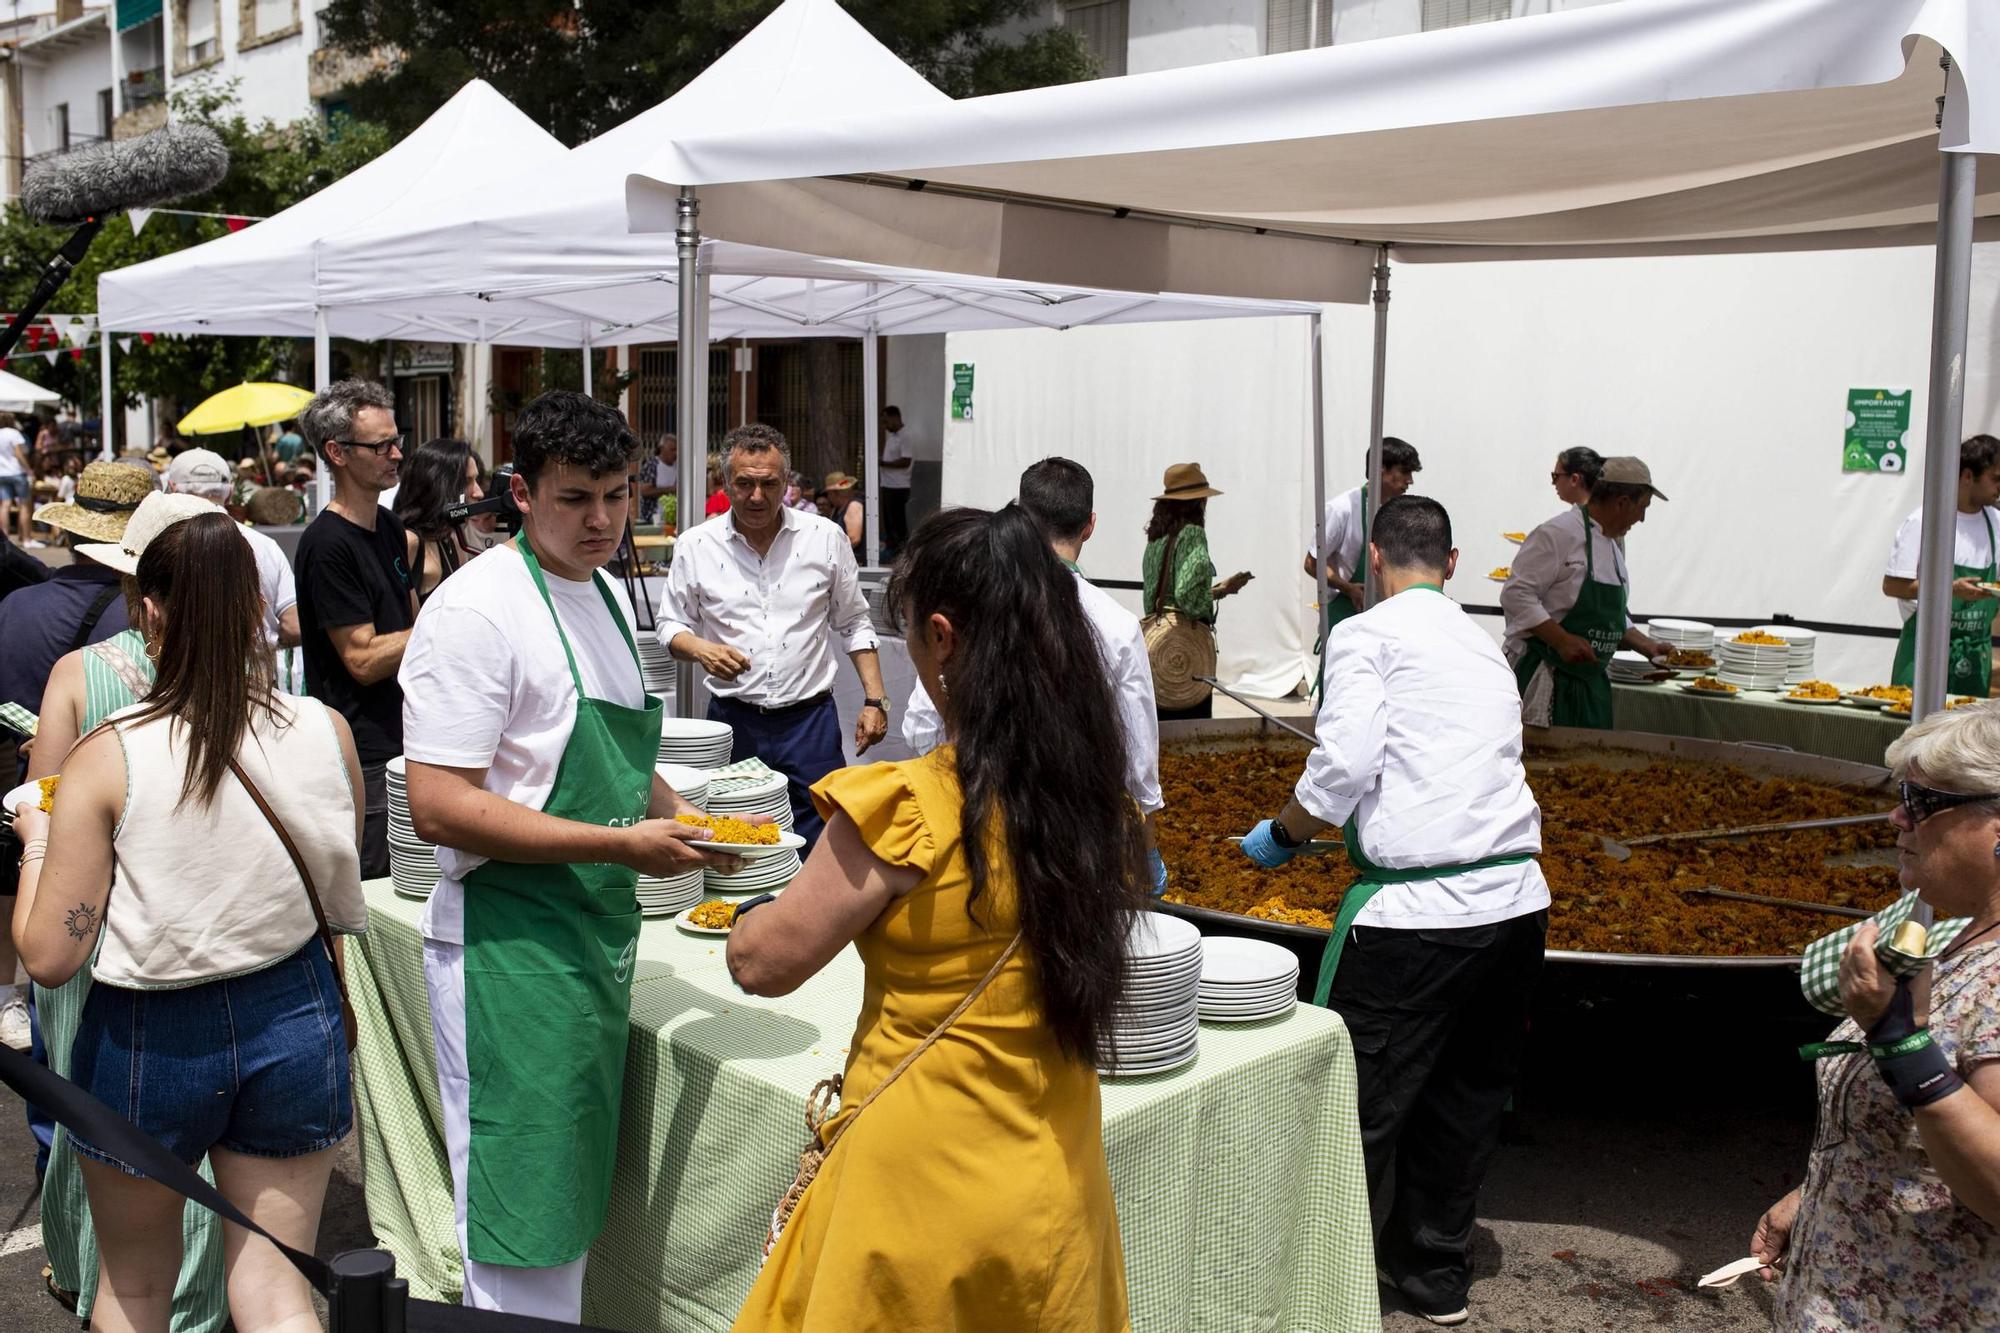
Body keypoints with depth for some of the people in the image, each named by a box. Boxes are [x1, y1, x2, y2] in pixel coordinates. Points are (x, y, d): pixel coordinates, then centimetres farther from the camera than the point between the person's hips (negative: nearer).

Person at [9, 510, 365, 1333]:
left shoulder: (106, 758, -15)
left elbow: (48, 956, -12)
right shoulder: (327, 732, -7)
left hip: (150, 1037, -2)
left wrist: (36, 841, 4)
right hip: (293, 1017, 2)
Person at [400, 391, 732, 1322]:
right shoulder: (477, 609, -16)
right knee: (523, 1214, 2)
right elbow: (439, 808, -22)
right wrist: (623, 844, -23)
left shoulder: (605, 590, 11)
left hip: (598, 932, 9)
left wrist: (677, 816, 5)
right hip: (507, 948, -9)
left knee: (572, 1199, 20)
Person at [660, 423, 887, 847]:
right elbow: (672, 624, 10)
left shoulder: (826, 538, 2)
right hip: (731, 719, 0)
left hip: (810, 718, 0)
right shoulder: (696, 546, 1)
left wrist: (874, 700, 2)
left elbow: (853, 625, 9)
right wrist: (700, 649, -13)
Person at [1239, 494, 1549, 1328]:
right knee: (1467, 1101, 21)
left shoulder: (1367, 634, -3)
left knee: (1360, 1111, 6)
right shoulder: (1482, 644, 19)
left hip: (1417, 910, -7)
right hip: (1516, 899, 8)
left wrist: (1281, 834, 3)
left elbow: (1344, 766, -14)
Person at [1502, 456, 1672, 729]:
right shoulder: (1558, 534, -13)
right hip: (1545, 680, -9)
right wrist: (1563, 640, -24)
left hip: (1591, 682, 9)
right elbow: (1516, 594, -19)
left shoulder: (1612, 547, 18)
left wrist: (1648, 645, 14)